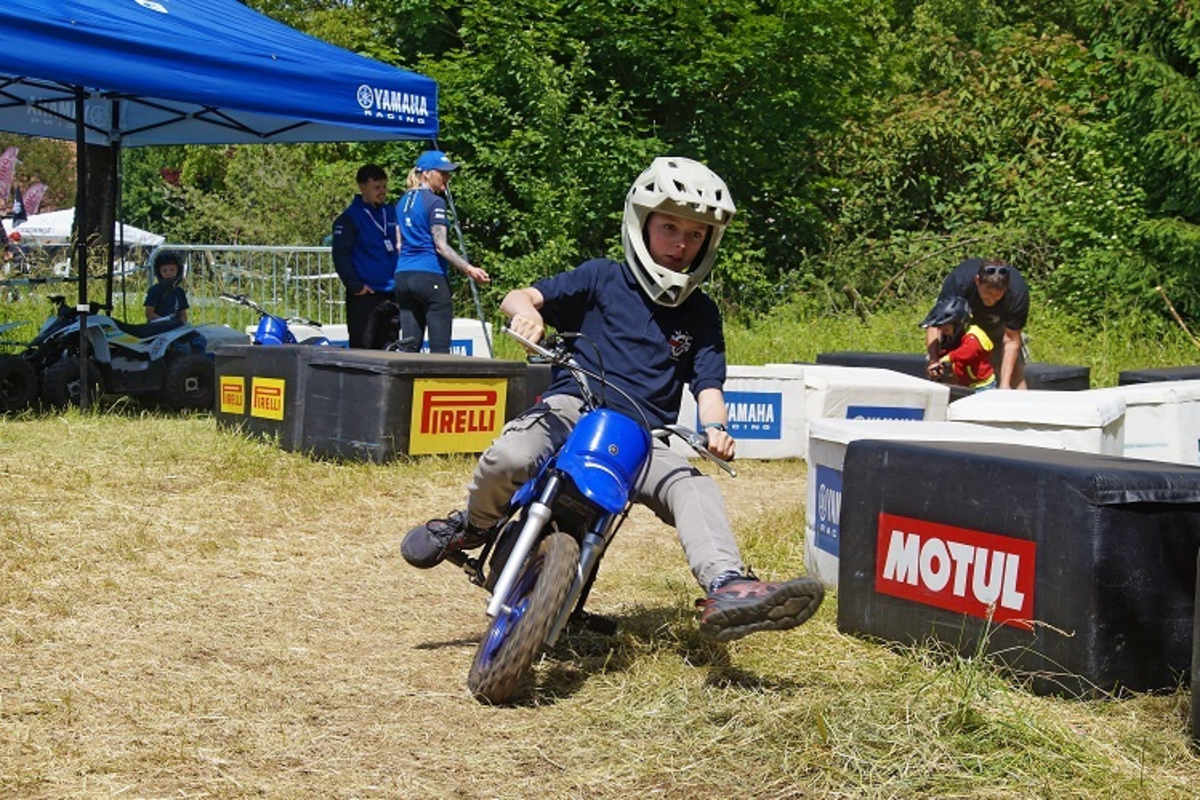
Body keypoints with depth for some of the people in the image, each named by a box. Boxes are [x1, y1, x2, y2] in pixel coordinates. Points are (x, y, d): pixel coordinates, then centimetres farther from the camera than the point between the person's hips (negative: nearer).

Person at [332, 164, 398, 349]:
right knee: (363, 346, -7)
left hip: (392, 293, 6)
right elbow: (340, 255, -9)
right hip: (364, 296, -6)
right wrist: (355, 286, -14)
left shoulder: (391, 213, 14)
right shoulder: (349, 218, -4)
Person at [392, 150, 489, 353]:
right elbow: (440, 245, -15)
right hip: (430, 276, -8)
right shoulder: (435, 202, -7)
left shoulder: (402, 202, 16)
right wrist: (469, 269, -21)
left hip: (403, 275, 8)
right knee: (440, 347, -6)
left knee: (408, 346, 7)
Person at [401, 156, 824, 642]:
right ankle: (475, 524, 1)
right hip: (572, 408, -2)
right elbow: (519, 298, 3)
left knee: (694, 488, -28)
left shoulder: (701, 315, 17)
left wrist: (714, 427, -16)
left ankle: (727, 589, -50)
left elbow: (708, 383, 8)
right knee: (509, 458, -32)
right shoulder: (602, 279, 10)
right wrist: (526, 311, -24)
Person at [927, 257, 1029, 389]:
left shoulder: (1018, 292, -37)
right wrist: (933, 360, -48)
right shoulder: (959, 281, -39)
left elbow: (1011, 341, -28)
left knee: (1015, 373, -11)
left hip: (999, 327, 0)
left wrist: (1005, 384, -33)